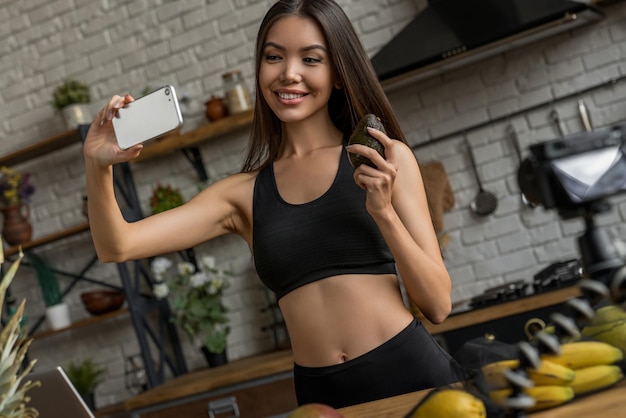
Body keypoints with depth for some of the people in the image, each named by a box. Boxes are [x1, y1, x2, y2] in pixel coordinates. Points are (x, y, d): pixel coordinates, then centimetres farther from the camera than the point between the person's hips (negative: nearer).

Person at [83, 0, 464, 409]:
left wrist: (384, 212, -17)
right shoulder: (243, 193, 5)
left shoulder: (384, 159, -1)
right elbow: (118, 246, -1)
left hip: (411, 372, -2)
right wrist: (98, 167, -19)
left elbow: (438, 304, -3)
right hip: (321, 392, 2)